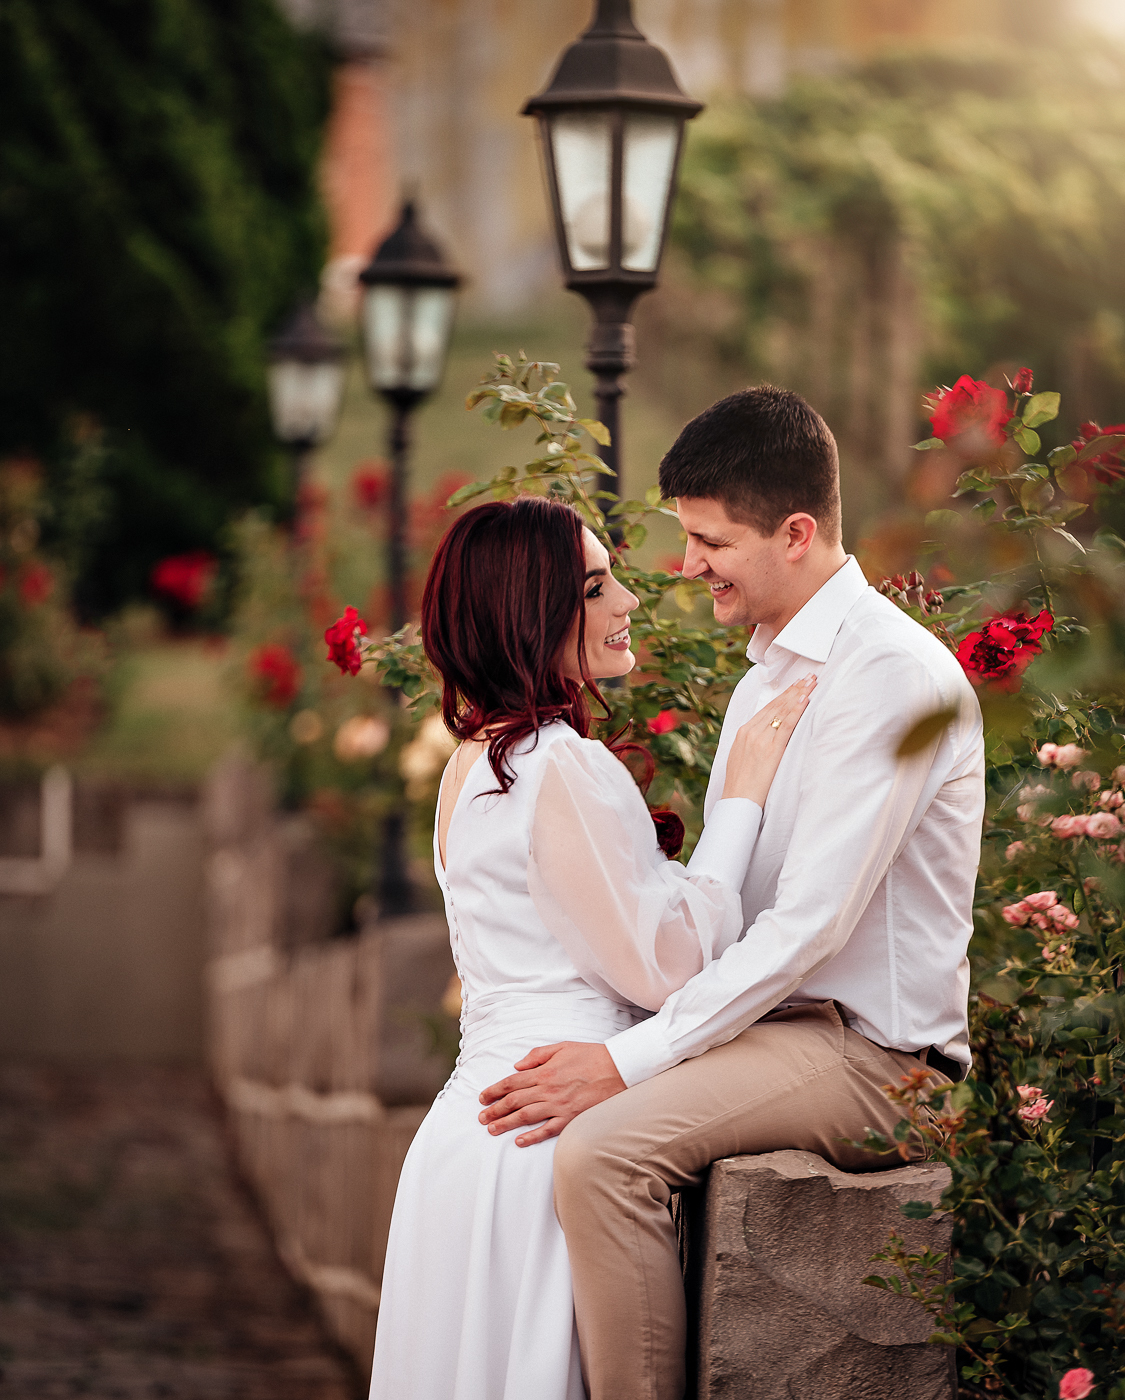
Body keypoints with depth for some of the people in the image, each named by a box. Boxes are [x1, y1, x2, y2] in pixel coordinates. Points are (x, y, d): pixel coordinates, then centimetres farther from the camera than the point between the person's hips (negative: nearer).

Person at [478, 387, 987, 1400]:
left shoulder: (890, 671, -15)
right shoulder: (769, 675, 16)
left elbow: (810, 924, -21)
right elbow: (719, 904, 19)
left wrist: (629, 1061, -22)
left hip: (869, 1051, -10)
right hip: (770, 1017, 10)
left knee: (600, 1147, -28)